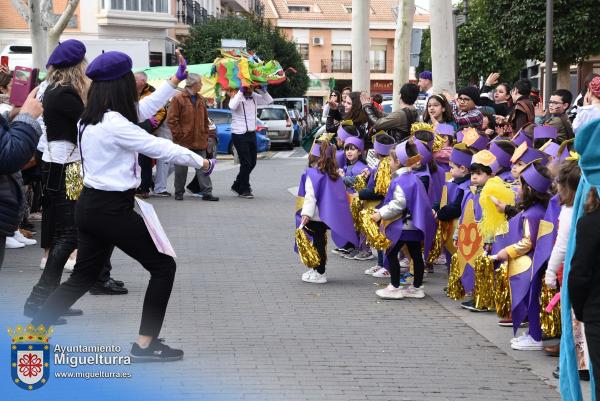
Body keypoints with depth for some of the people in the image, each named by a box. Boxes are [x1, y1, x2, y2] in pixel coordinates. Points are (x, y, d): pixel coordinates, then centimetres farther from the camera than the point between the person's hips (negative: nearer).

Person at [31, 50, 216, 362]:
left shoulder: (91, 119, 9)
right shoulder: (114, 123, -19)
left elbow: (142, 109, 22)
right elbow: (160, 148, -14)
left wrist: (175, 81, 28)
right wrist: (201, 161, 0)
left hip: (91, 206, 9)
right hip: (111, 210, -9)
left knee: (83, 277, 16)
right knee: (163, 266, 2)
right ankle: (145, 344, 5)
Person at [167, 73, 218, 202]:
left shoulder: (201, 100, 13)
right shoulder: (178, 99, -6)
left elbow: (205, 120, 20)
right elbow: (171, 120, -9)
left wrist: (205, 136, 11)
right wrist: (179, 135, -12)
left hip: (200, 142, 5)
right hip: (183, 142, -5)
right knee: (181, 168, 4)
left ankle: (207, 192, 0)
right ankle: (179, 193, 14)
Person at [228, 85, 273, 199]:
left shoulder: (254, 97, 6)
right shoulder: (237, 97, -12)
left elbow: (269, 101, 9)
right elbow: (232, 106, -33)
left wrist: (263, 90, -5)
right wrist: (241, 92, -28)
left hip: (251, 133, 7)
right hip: (239, 134, -7)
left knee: (252, 163, 12)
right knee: (246, 163, -6)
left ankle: (237, 185, 27)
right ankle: (244, 190, 7)